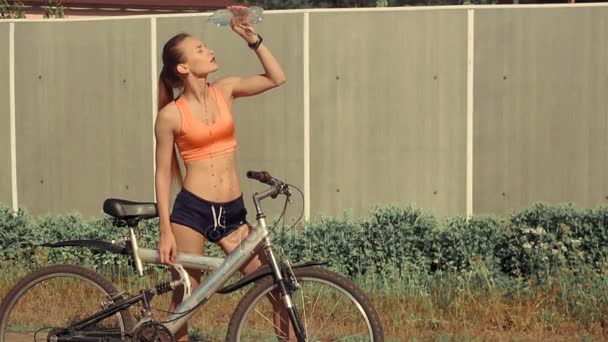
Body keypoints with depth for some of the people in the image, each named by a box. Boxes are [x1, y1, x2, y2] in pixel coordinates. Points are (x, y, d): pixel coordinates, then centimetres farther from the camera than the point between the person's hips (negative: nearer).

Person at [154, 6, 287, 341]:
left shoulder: (225, 91, 6)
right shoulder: (171, 115, -6)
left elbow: (276, 78, 5)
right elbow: (163, 174, -3)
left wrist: (252, 38, -5)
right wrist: (165, 231, -7)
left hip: (232, 211, 4)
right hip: (191, 209, -4)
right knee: (184, 298, 2)